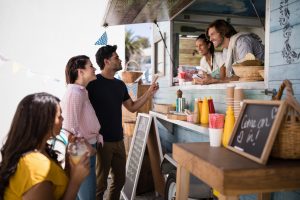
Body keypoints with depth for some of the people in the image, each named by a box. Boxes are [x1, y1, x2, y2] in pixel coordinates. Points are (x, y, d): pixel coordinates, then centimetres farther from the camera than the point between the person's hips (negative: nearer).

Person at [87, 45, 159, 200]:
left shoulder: (120, 84, 11)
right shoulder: (93, 83, -9)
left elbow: (132, 107, 18)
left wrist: (149, 93, 7)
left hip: (118, 140, 7)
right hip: (101, 141, -7)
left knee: (119, 180, 15)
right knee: (100, 183, 0)